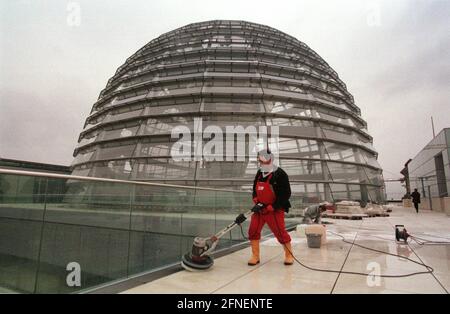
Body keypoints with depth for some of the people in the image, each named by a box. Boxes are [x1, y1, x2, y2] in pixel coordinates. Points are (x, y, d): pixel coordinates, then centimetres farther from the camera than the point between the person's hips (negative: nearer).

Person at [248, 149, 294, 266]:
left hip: (275, 209, -6)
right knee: (253, 230, 0)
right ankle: (255, 256, 14)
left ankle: (289, 255, 21)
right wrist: (256, 199, 3)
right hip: (260, 208, 6)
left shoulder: (280, 174, -15)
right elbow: (255, 188, 21)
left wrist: (272, 207, -20)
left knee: (280, 232, -3)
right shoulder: (259, 173, 7)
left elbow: (286, 194, -17)